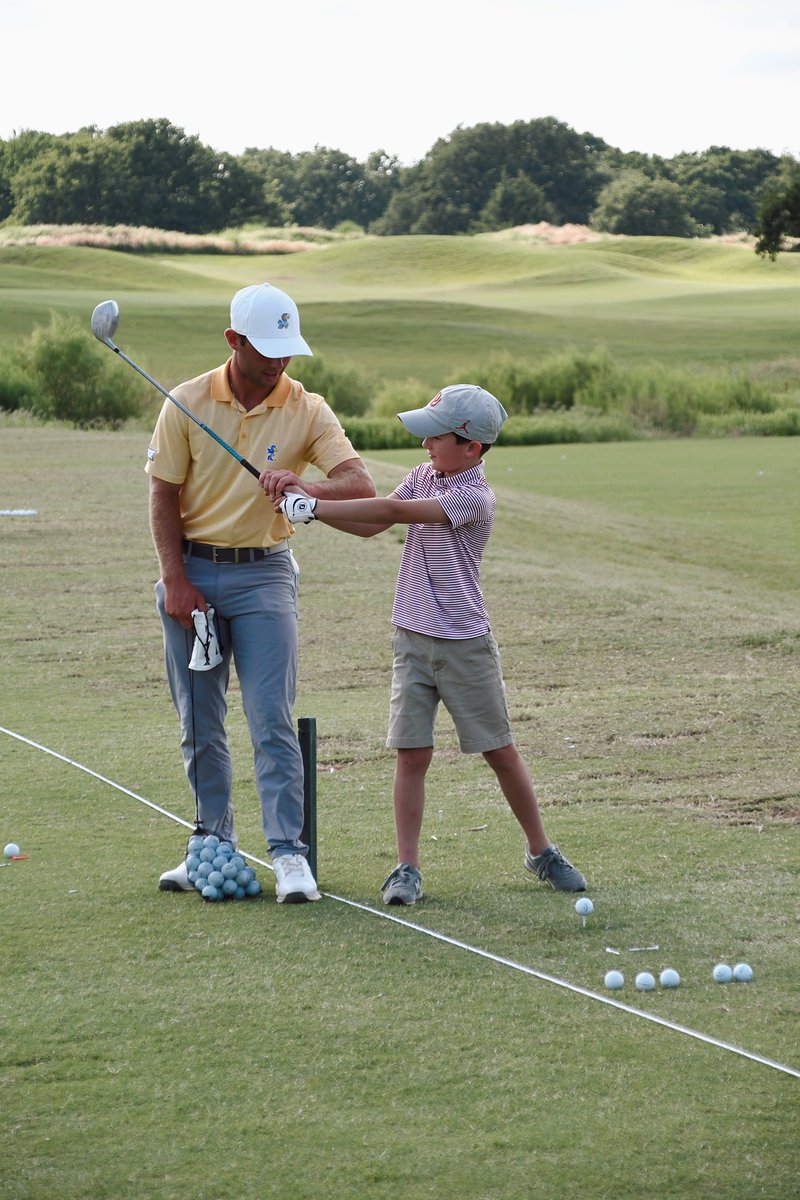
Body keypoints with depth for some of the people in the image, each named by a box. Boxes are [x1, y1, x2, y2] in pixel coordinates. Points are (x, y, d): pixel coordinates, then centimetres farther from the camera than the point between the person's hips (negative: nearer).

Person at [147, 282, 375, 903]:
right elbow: (164, 496, 1)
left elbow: (360, 483, -15)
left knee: (272, 719, -9)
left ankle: (289, 852, -8)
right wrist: (176, 581, -6)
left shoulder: (307, 410, -5)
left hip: (264, 573, -1)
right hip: (193, 571, 1)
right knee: (199, 724, 7)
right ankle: (215, 844, 19)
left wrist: (306, 487, -35)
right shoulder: (187, 403, -3)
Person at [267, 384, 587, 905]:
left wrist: (315, 506, -25)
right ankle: (408, 868, 4)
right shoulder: (423, 476, 6)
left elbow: (394, 511, -25)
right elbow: (371, 525, 3)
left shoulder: (475, 497, -18)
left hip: (465, 644, -5)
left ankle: (541, 851, 21)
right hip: (413, 640, 5)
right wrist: (303, 499, -10)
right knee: (412, 754, -1)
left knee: (501, 751, 5)